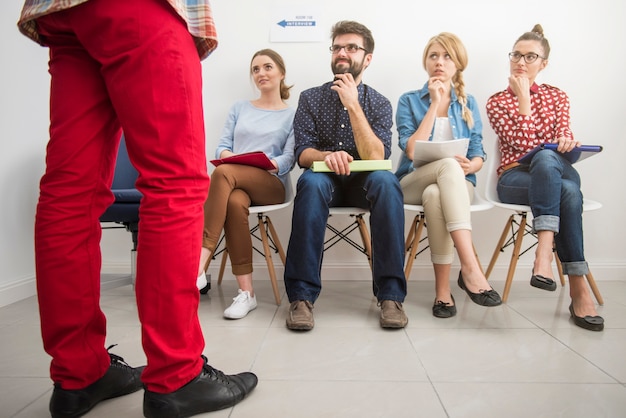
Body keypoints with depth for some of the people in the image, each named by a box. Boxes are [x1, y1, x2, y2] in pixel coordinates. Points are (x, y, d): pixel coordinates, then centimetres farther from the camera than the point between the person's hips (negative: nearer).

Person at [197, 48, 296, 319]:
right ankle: (245, 292, -33)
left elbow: (289, 160, 0)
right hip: (236, 181, 3)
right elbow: (222, 147, 14)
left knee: (223, 173, -35)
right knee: (235, 202, -37)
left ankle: (199, 263, -38)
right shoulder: (240, 108, 24)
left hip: (271, 184, -2)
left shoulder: (292, 115, 14)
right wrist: (229, 155, -11)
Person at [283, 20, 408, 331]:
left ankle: (390, 294, -28)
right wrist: (326, 156, -27)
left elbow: (376, 158, -13)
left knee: (386, 181, -33)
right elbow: (303, 154, -4)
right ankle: (301, 295, -31)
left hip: (362, 181, 1)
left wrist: (353, 105, -17)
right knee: (312, 180, -35)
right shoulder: (310, 98, 5)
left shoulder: (379, 103, 3)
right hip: (325, 179, 0)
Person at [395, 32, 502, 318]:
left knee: (435, 195, -37)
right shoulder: (409, 101, 7)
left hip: (458, 183, 1)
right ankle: (470, 267, -43)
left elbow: (478, 156, 8)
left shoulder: (468, 104, 13)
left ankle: (443, 290, -32)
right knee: (448, 166, -36)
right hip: (413, 182, -1)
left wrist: (469, 165, -17)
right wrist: (435, 104, -7)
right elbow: (411, 150, -9)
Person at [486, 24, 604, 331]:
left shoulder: (557, 96, 18)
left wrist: (567, 141, -18)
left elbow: (564, 137, 5)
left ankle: (544, 252, -44)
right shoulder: (497, 102, 8)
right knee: (568, 194, -36)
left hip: (556, 172, 2)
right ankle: (578, 290, -37)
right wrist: (523, 98, -6)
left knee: (546, 159, -38)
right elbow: (523, 144, -6)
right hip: (514, 179, -2)